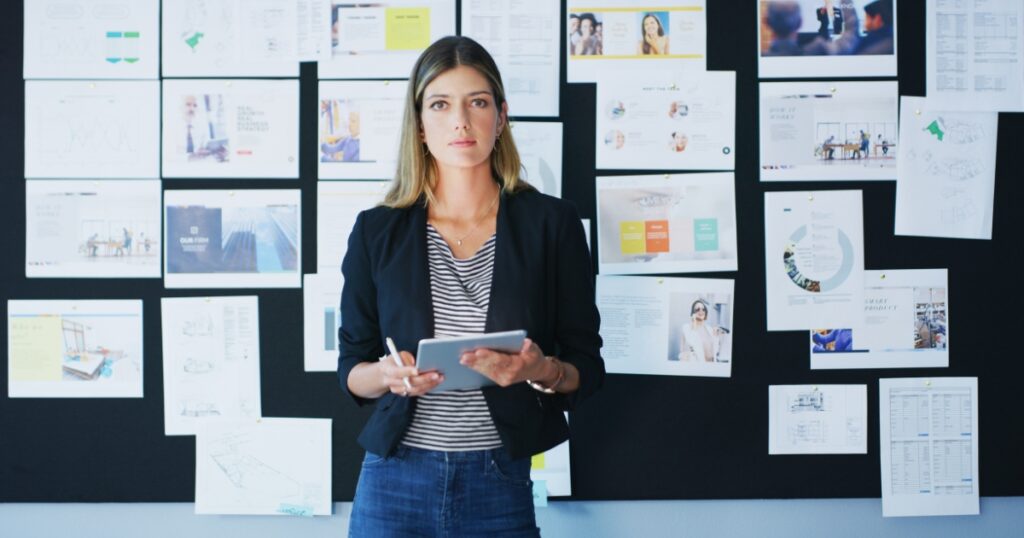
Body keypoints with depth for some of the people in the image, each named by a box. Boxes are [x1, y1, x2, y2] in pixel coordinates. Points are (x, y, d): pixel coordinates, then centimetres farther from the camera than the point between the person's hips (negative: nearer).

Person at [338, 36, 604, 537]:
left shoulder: (551, 224, -1)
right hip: (395, 482, 1)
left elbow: (587, 370, 1)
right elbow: (351, 369, 7)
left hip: (501, 487, -1)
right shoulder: (376, 231, 3)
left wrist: (540, 370, -20)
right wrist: (389, 375, -15)